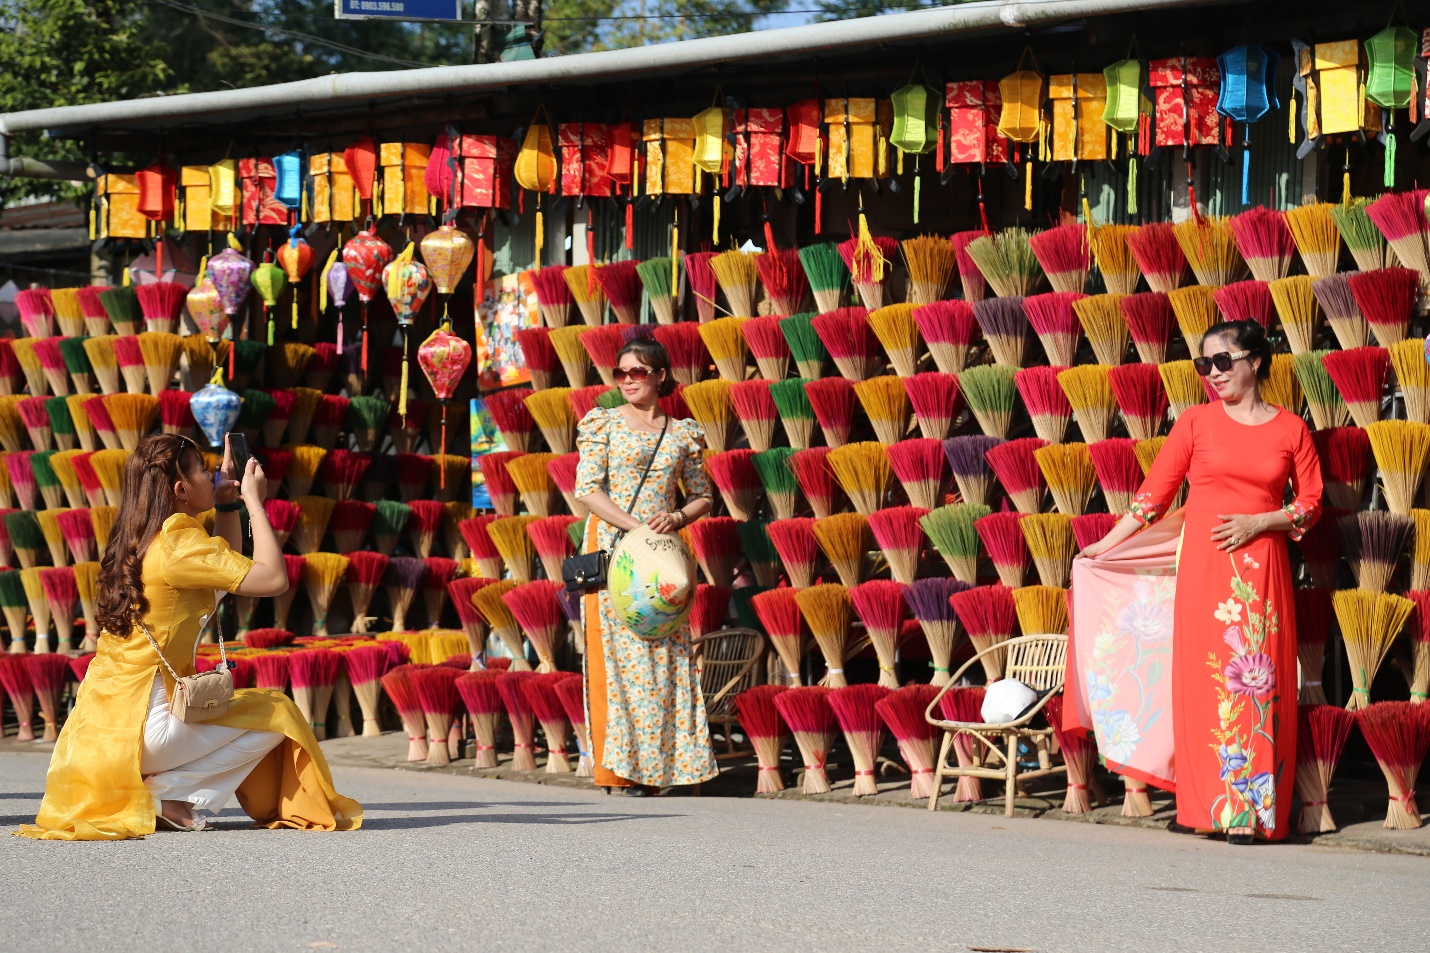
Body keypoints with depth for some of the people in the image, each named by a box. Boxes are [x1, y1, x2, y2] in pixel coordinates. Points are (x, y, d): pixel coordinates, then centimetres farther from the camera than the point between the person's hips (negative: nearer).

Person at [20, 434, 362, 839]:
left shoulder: (136, 542, 14)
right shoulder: (178, 540, -14)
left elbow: (229, 569, 28)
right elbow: (272, 578, -16)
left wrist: (228, 502, 20)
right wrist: (253, 500, -5)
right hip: (137, 724, -9)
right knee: (277, 715, 3)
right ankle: (167, 791, -6)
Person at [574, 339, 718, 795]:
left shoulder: (682, 433, 12)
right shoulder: (603, 423, 3)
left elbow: (702, 497, 15)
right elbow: (587, 489, -7)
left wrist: (677, 518, -6)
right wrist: (636, 526, -16)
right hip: (613, 547, -3)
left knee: (666, 655, 0)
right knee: (618, 650, -7)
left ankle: (653, 767, 5)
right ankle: (619, 766, -6)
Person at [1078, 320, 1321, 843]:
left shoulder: (1290, 429, 6)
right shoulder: (1197, 422, 6)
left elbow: (1309, 503, 7)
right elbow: (1156, 489, 9)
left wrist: (1258, 522, -8)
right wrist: (1108, 542, 9)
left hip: (1262, 566, 0)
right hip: (1203, 564, 0)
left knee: (1260, 681, -3)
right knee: (1206, 677, -4)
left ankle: (1252, 809, 3)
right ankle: (1211, 804, 1)